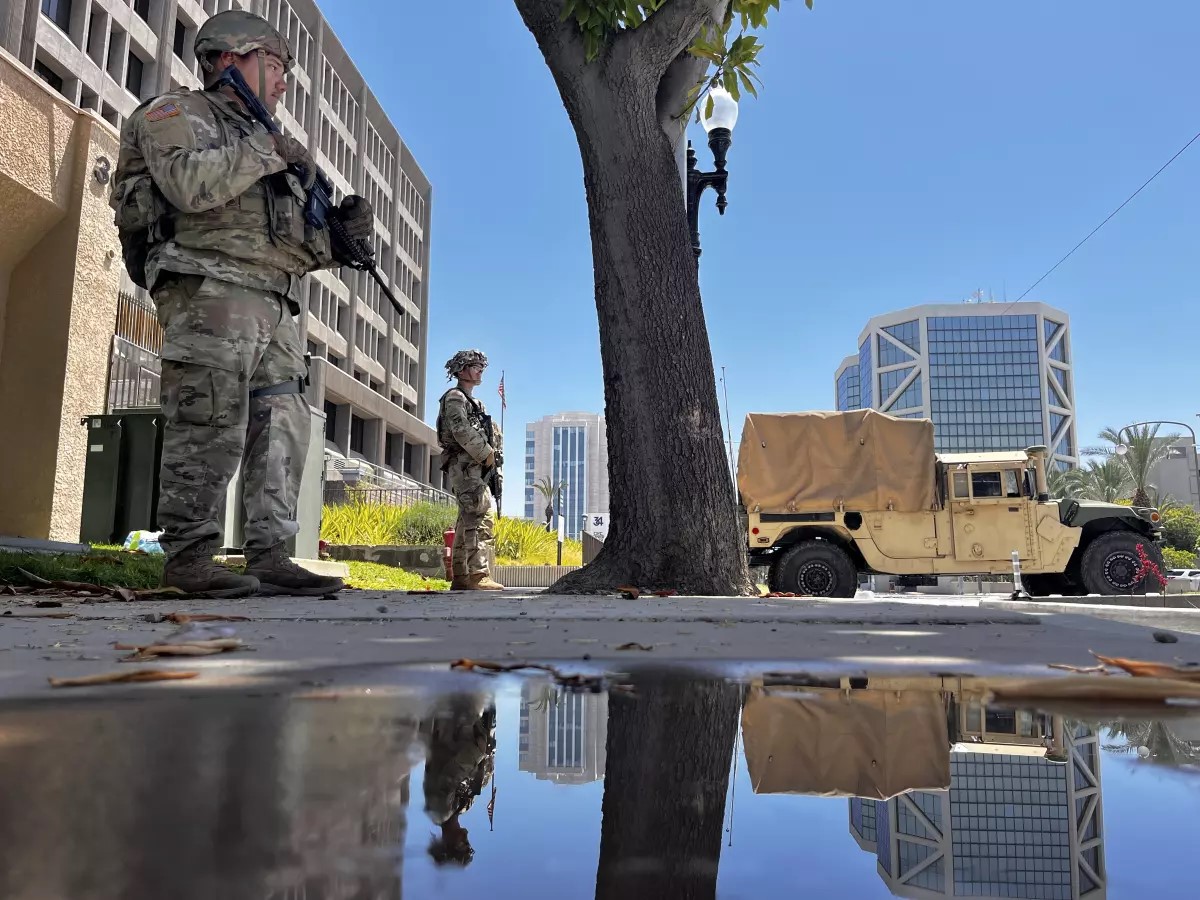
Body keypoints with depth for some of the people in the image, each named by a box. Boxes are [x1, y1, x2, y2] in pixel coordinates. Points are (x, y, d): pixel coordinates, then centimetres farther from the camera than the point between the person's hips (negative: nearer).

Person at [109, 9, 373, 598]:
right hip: (210, 290, -8)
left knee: (283, 429, -1)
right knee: (211, 426, -13)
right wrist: (266, 150, -6)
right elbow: (189, 183, -15)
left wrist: (341, 232, 6)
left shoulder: (263, 141, 31)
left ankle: (270, 557, 0)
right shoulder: (178, 112, 9)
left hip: (271, 307, 8)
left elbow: (299, 249, 26)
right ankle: (189, 557, -7)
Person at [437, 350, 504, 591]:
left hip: (475, 468, 10)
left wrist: (494, 454, 7)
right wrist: (486, 454, -12)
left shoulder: (476, 403, 27)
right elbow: (462, 432, -16)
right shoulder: (454, 397, -2)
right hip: (464, 465, -10)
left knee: (467, 522, 8)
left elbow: (495, 433, 25)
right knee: (481, 517, -19)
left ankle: (460, 576, 10)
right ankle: (478, 574, -24)